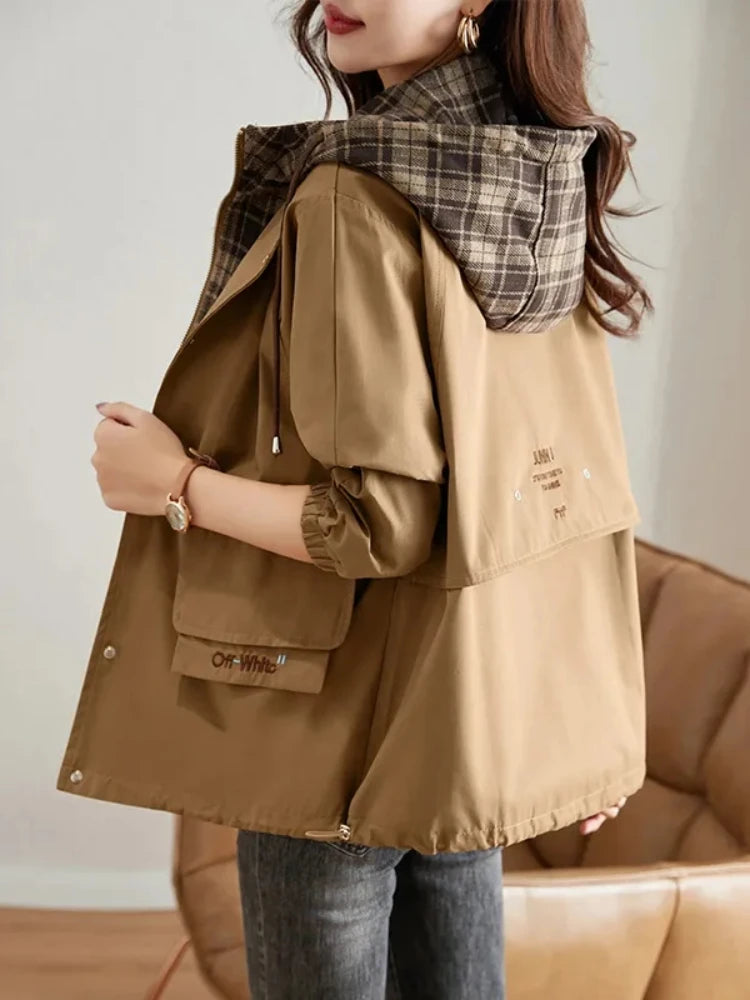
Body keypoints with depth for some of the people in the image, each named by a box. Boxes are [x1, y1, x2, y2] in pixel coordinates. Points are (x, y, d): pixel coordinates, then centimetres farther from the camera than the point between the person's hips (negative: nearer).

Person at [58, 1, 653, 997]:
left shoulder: (355, 196, -21)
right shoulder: (547, 190, 2)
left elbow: (392, 519, -25)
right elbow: (578, 477, 5)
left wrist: (178, 486, -10)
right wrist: (589, 724, 13)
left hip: (350, 722, -7)